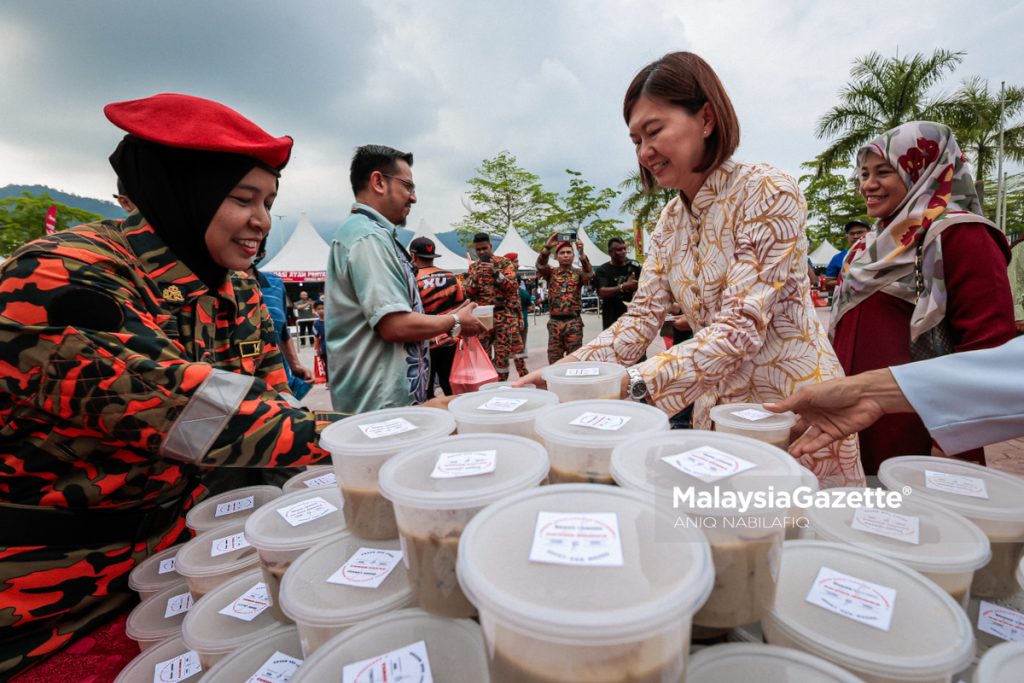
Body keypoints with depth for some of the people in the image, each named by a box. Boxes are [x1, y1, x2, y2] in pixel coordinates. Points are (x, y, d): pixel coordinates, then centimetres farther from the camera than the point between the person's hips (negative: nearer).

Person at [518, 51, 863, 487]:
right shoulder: (669, 221, 4)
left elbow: (742, 327, -25)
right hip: (717, 416, 6)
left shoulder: (768, 193, -15)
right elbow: (641, 320, -2)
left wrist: (636, 382, -36)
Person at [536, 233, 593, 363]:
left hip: (574, 322, -1)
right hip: (554, 322, 1)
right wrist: (547, 247, -30)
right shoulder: (551, 273, 7)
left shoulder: (578, 273, 5)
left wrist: (582, 253, -33)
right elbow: (540, 265, -13)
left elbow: (589, 273, -17)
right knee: (554, 360, 6)